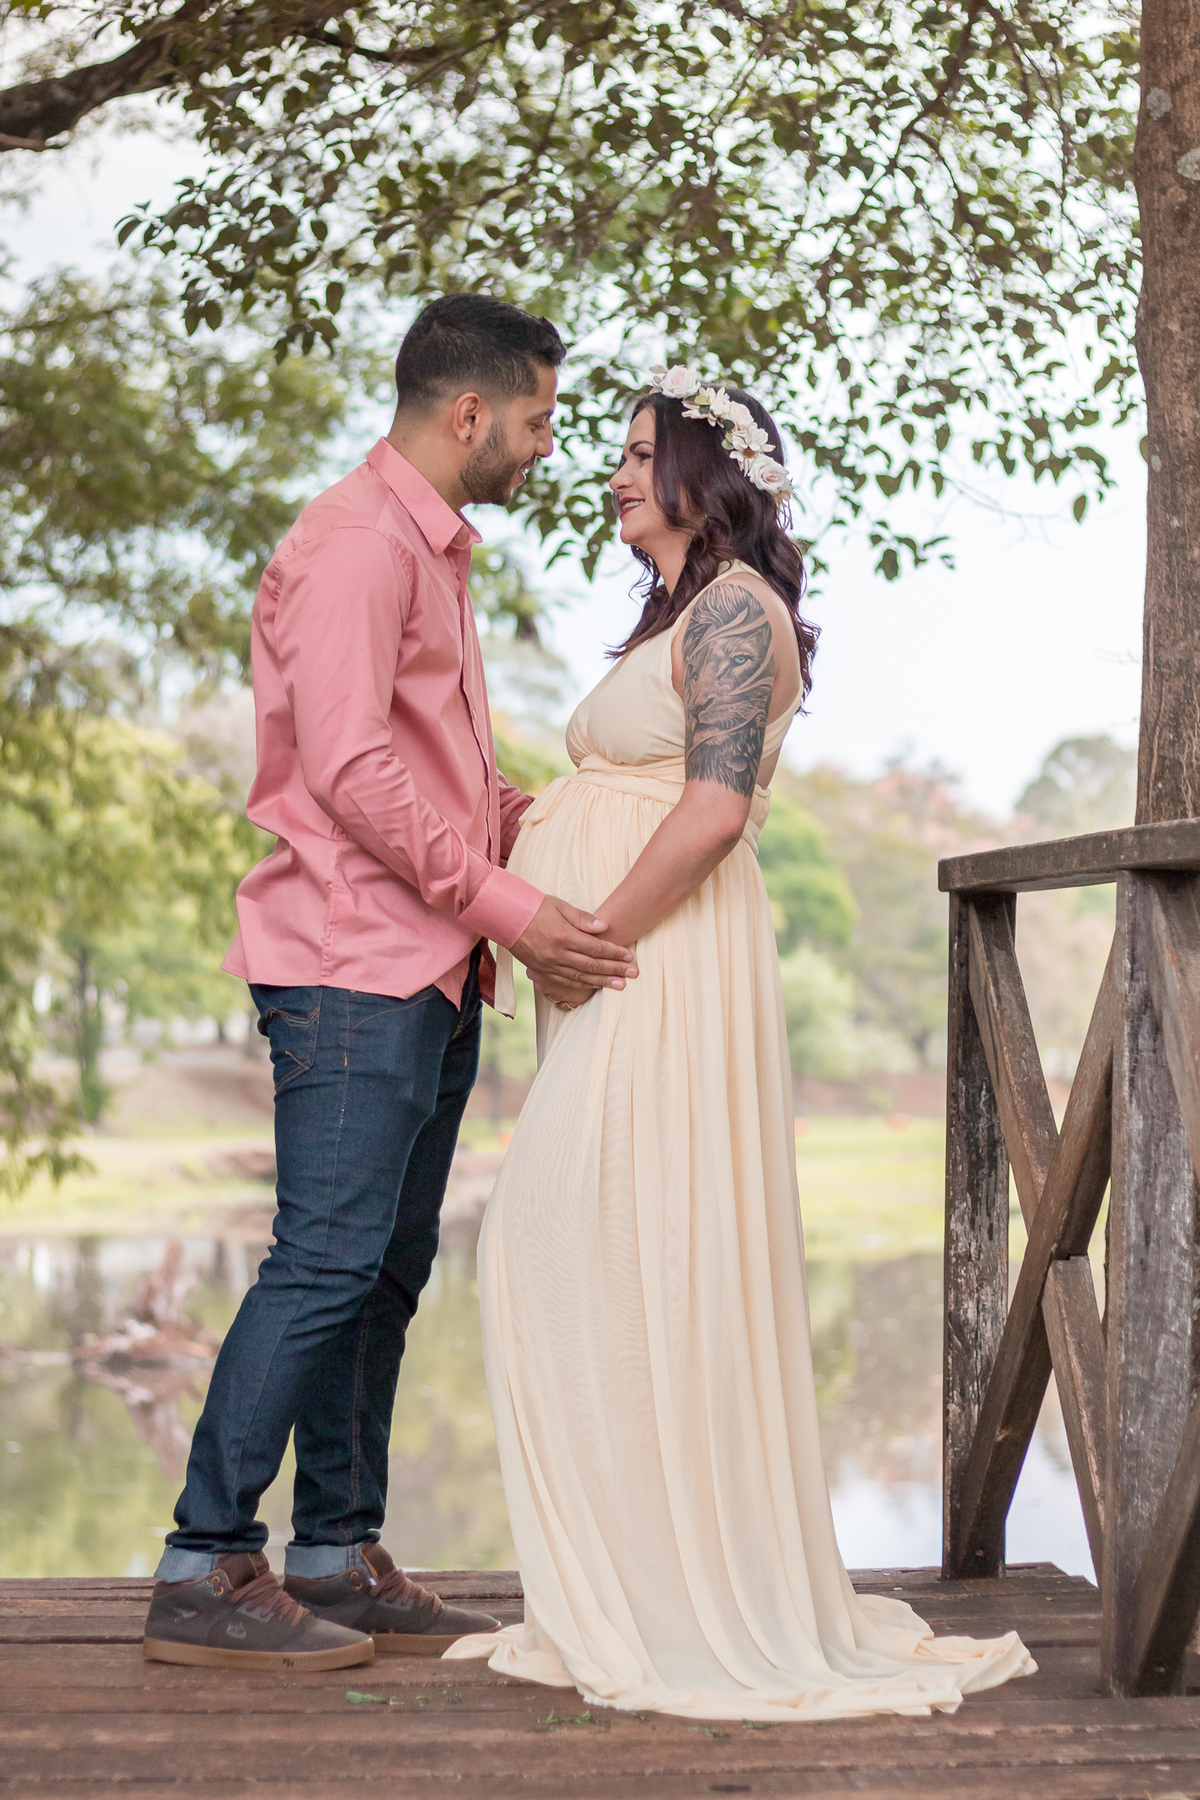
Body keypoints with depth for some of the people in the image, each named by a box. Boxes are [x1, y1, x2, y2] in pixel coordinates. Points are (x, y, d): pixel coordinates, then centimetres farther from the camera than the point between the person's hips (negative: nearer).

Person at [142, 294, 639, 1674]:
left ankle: (338, 1558, 16)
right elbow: (352, 770, -19)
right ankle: (205, 1572, -5)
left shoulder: (432, 550, 22)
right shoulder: (355, 542, -10)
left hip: (431, 975, 10)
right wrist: (510, 906, -18)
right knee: (327, 1261, -11)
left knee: (387, 1271, 10)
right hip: (355, 966, -10)